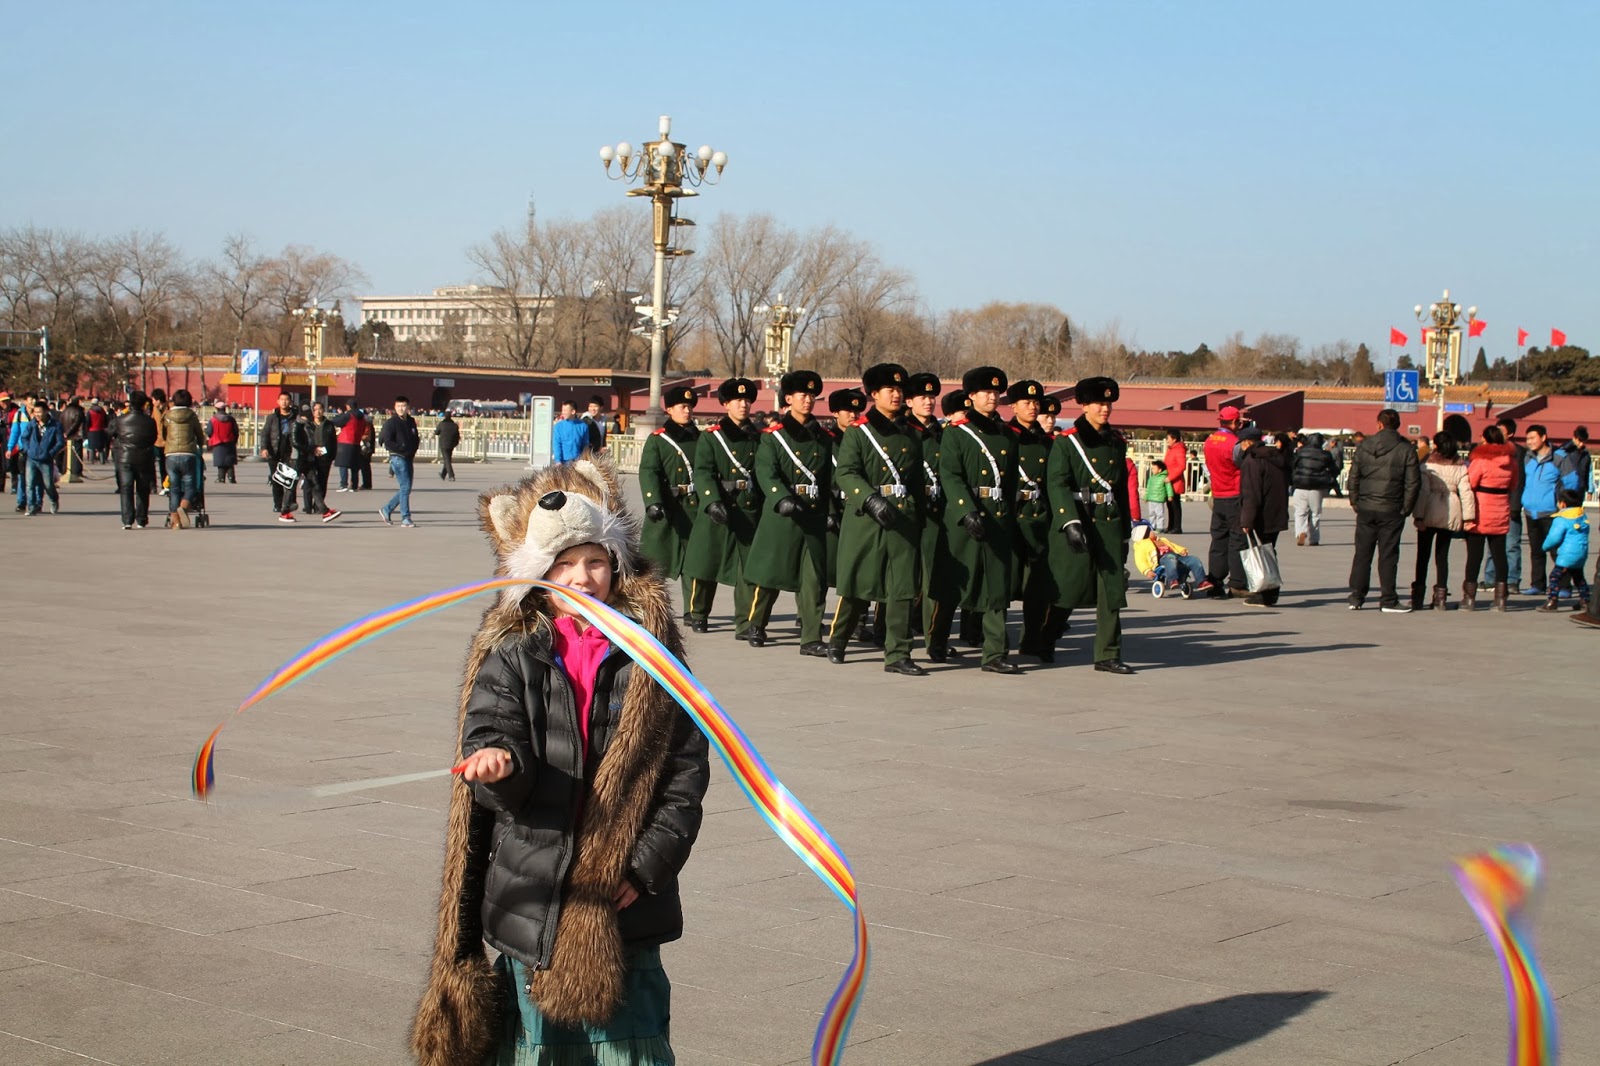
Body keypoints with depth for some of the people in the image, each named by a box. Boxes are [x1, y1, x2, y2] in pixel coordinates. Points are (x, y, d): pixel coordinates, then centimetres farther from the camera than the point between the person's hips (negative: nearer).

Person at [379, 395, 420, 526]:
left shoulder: (411, 422, 12)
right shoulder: (391, 422, -8)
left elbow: (415, 439, 22)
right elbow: (387, 442, -14)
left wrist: (414, 449, 3)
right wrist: (403, 449, -16)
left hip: (409, 458, 7)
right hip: (398, 458, -7)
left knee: (406, 488, 10)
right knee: (405, 487, -10)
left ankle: (386, 509, 24)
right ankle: (405, 518, -6)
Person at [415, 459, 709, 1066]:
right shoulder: (509, 657, 1)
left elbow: (687, 771, 0)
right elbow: (491, 736, -12)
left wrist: (647, 865, -7)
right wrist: (495, 764, -36)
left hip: (624, 906, 0)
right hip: (530, 899, 0)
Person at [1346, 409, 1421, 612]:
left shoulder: (1364, 446, 2)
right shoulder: (1406, 449, -4)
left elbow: (1353, 477, 3)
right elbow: (1411, 483, -6)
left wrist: (1355, 502, 11)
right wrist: (1406, 509, 3)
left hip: (1366, 509, 2)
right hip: (1391, 510, -2)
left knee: (1362, 553, 9)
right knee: (1388, 555, 2)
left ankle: (1356, 597, 9)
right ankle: (1388, 600, 3)